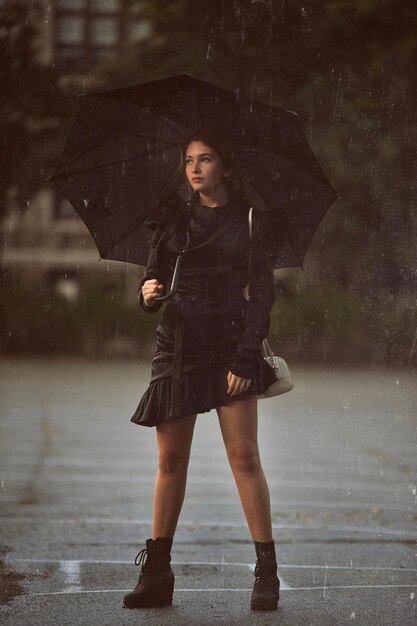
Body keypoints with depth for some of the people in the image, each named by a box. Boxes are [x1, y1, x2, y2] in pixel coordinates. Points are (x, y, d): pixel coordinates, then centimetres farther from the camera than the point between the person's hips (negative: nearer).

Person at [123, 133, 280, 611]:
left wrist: (247, 354, -12)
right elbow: (153, 279, 12)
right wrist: (147, 294, -12)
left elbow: (262, 293, -1)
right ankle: (156, 574, 8)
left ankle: (267, 573, -1)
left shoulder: (248, 222, 4)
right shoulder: (172, 219, 12)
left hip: (230, 345, -3)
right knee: (170, 460, 2)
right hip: (178, 345, 3)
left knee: (244, 456, -7)